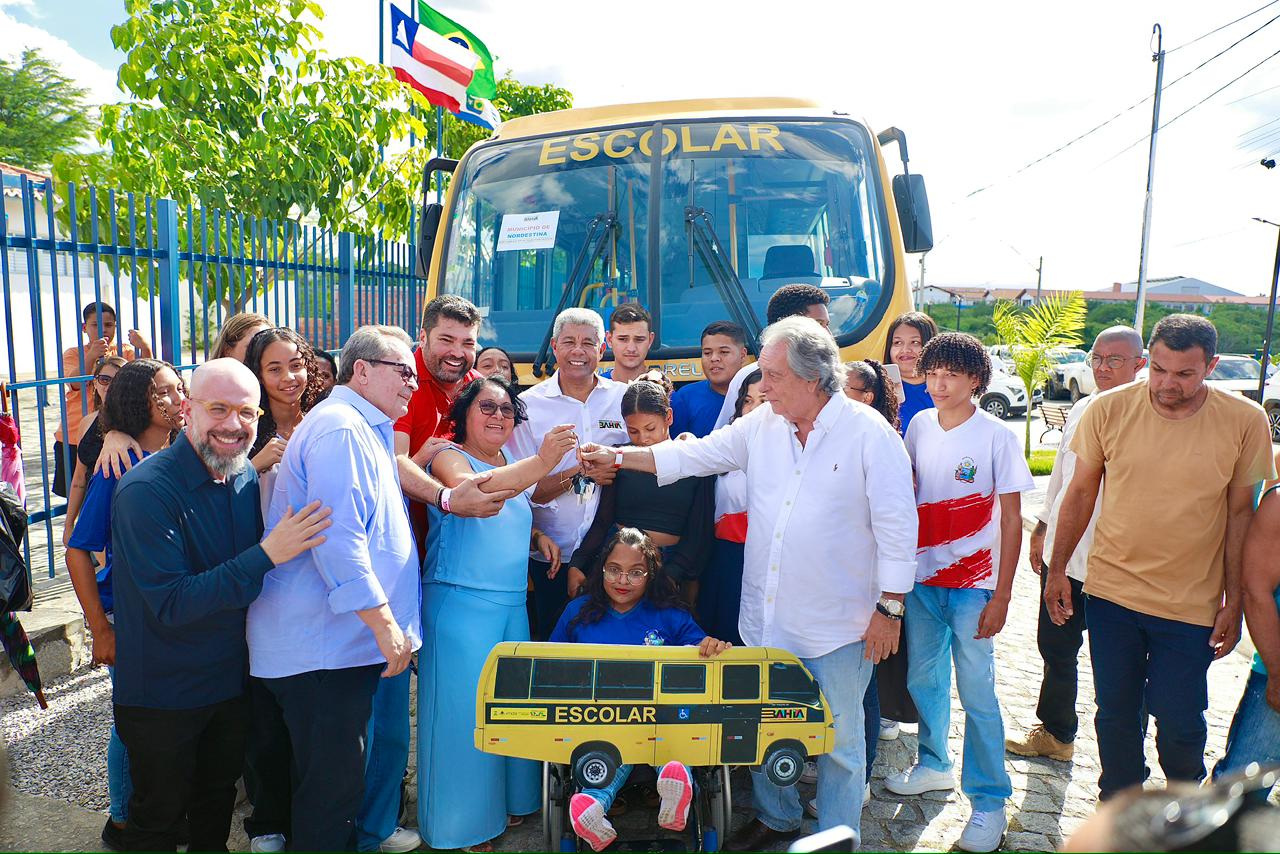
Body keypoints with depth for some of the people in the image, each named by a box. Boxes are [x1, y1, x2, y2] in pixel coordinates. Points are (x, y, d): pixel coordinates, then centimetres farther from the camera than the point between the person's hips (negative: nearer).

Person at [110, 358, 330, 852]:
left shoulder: (247, 478, -3)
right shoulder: (146, 491, -24)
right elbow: (170, 604, -29)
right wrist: (265, 555, -35)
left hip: (232, 678, 6)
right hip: (162, 693, -6)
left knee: (218, 799, 24)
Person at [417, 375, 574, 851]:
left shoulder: (515, 468, 15)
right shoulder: (449, 456, -6)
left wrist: (538, 537, 6)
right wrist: (540, 463, -38)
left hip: (513, 603, 7)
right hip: (461, 603, -7)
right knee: (464, 710, 0)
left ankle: (511, 799, 29)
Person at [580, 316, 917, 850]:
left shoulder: (869, 434, -13)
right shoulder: (762, 425, 2)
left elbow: (896, 525, -12)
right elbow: (694, 455, 8)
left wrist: (889, 607, -11)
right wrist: (618, 458, 6)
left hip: (837, 626, -5)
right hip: (765, 619, 5)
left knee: (838, 740, 11)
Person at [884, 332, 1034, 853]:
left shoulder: (996, 437, -10)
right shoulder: (918, 426, 3)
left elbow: (1011, 521, -7)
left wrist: (1001, 596, -11)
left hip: (973, 585, -4)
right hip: (921, 578, 5)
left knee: (976, 693, 0)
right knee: (923, 681, 16)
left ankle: (988, 801, 16)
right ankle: (933, 765, 37)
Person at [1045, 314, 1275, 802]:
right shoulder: (1109, 409, -8)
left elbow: (1241, 513, -1)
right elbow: (1081, 492, 2)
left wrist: (1234, 601, -2)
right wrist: (1057, 569, 4)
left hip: (1191, 603, -1)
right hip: (1111, 593, 1)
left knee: (1179, 721, 8)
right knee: (1116, 714, 13)